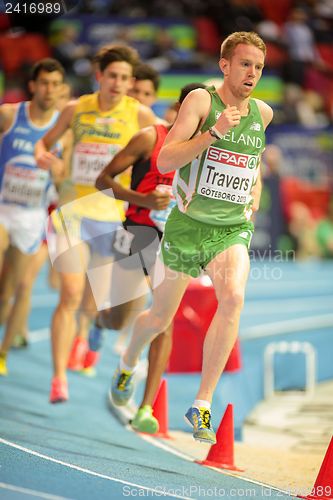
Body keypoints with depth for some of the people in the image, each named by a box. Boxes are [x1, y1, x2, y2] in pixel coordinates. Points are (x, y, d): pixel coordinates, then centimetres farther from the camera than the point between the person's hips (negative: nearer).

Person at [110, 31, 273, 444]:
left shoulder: (263, 113, 5)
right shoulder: (201, 101, -10)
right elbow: (164, 162, -20)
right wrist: (214, 132, -29)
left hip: (233, 230, 2)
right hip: (187, 225, -2)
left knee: (233, 297, -27)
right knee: (160, 318, 11)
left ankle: (202, 404, -23)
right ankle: (127, 366, 46)